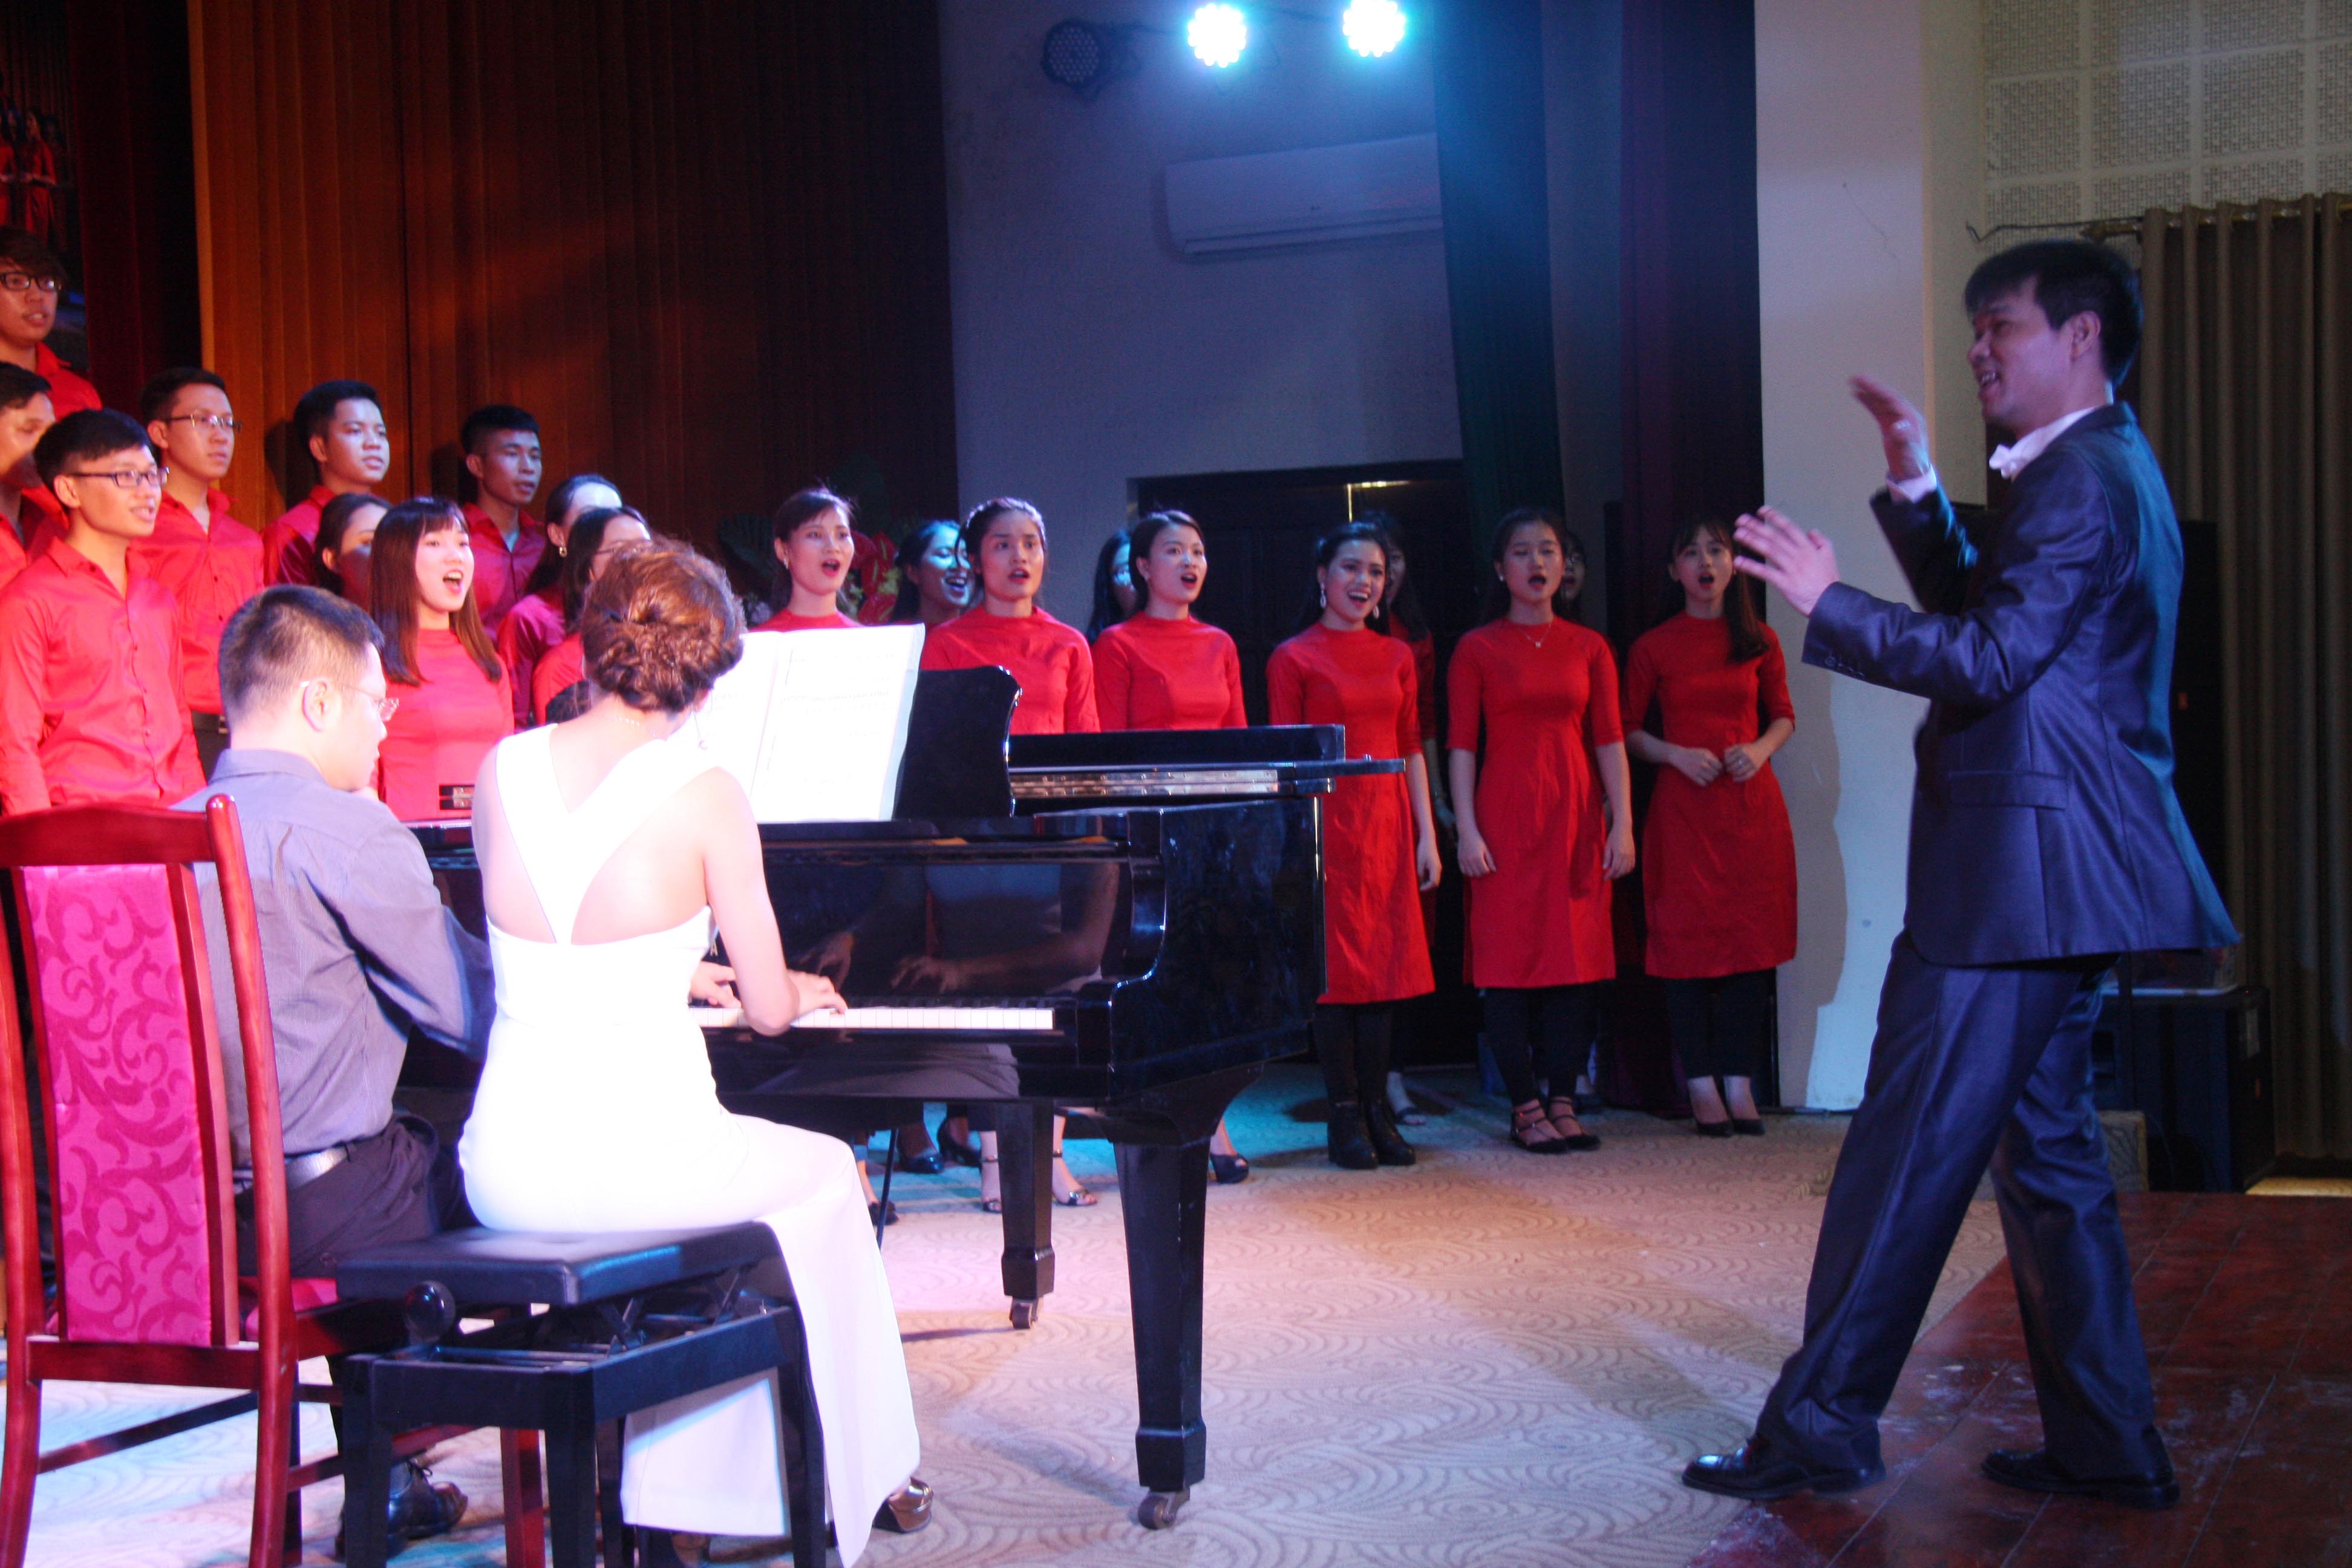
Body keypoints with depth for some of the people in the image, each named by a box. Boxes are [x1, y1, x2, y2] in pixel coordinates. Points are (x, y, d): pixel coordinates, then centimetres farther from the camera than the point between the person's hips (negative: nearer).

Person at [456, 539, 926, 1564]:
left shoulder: (502, 772, 4)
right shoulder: (703, 794, -10)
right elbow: (772, 1011, -4)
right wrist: (796, 992, 21)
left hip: (505, 1172, 5)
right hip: (642, 1160, -5)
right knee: (825, 1174, 27)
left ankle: (675, 1479, 40)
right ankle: (849, 1473, 37)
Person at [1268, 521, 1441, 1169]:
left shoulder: (1396, 656, 13)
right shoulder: (1293, 659, -1)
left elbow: (1413, 750, 13)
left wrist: (1427, 836, 8)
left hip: (1387, 825, 5)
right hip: (1327, 820, -4)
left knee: (1386, 963, 5)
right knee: (1335, 964, -2)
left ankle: (1377, 1110, 12)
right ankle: (1346, 1116, 3)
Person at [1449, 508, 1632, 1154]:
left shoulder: (1589, 647, 9)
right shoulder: (1477, 649, 2)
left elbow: (1609, 739, 6)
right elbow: (1460, 745, -1)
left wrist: (1622, 825, -1)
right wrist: (1467, 831, -10)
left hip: (1576, 816, 3)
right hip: (1507, 818, -3)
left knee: (1578, 956, 2)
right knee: (1511, 960, -2)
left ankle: (1563, 1102, 10)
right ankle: (1525, 1107, 5)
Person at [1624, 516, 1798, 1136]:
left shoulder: (1759, 640, 8)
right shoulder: (1652, 647, 3)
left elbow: (1784, 716, 13)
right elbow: (1627, 731, 6)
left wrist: (1760, 749, -6)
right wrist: (1678, 755, -11)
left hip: (1752, 803, 2)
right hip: (1682, 806, -2)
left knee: (1751, 938, 1)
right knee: (1687, 939, -2)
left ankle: (1740, 1083, 8)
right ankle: (1702, 1087, 5)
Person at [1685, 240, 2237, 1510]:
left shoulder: (2086, 479, -14)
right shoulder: (2096, 470, 20)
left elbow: (1992, 656, -22)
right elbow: (1983, 608, 25)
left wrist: (1826, 605, -16)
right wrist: (1915, 487, 17)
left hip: (2021, 868, -11)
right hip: (2053, 870, 11)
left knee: (1908, 1152, -6)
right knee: (2045, 1145, 13)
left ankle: (1820, 1424, 1)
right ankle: (2107, 1445, 18)